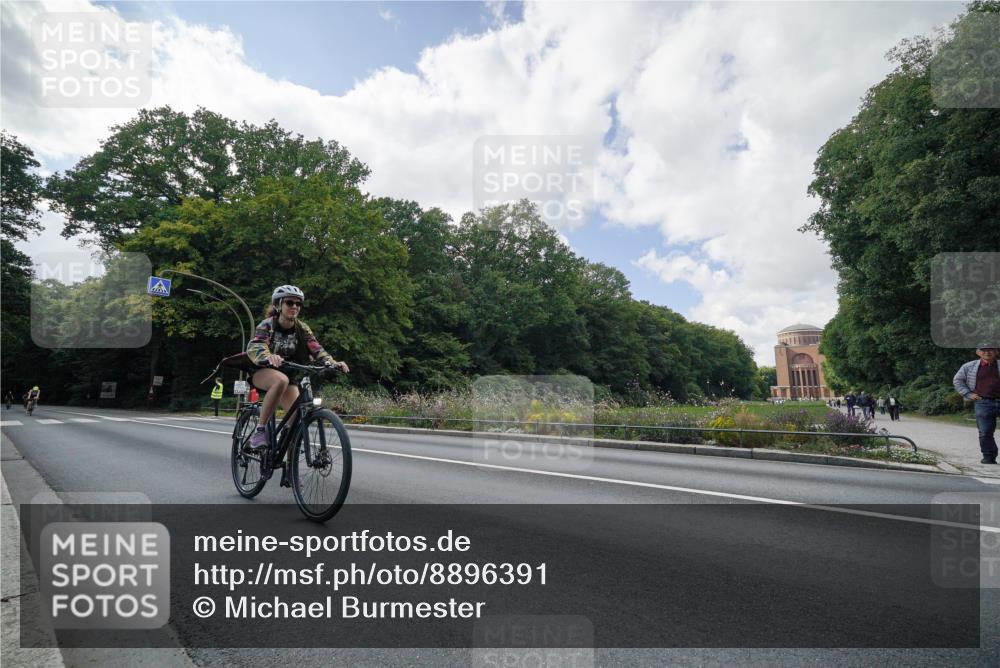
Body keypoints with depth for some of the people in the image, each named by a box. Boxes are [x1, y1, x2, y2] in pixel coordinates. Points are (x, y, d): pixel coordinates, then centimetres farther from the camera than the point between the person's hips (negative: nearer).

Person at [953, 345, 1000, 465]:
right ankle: (989, 456, 14)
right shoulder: (969, 367, 6)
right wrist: (968, 394, 3)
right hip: (983, 403, 0)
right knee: (985, 432, 3)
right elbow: (957, 380, 14)